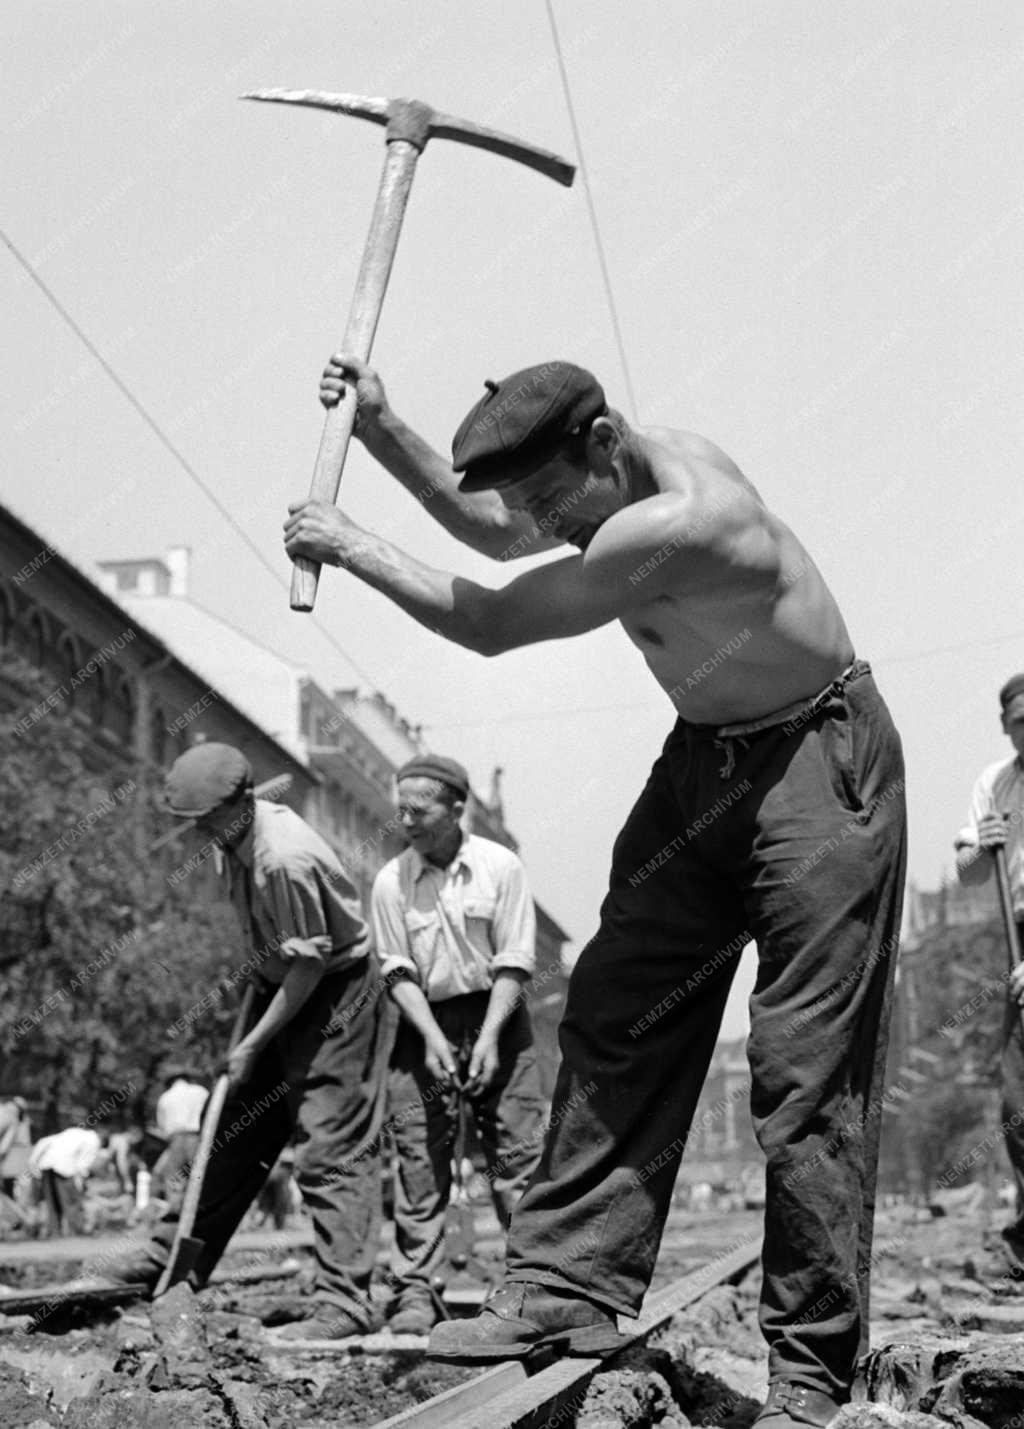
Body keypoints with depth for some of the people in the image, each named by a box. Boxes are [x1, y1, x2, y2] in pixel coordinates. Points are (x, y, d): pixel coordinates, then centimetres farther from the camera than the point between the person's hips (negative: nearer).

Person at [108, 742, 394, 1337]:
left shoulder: (286, 860, -29)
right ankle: (175, 1256, 25)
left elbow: (309, 965, -24)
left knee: (332, 1149, -10)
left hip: (336, 996, -9)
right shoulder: (239, 833, -1)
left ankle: (344, 1304, -9)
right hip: (283, 988, 10)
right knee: (237, 1129, 15)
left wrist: (253, 1046, -18)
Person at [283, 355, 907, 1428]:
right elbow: (491, 535, 19)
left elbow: (490, 627, -20)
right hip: (703, 757, 9)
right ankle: (565, 1287, 6)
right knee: (613, 1018, 2)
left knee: (804, 1068, -9)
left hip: (820, 758, -9)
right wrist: (384, 435, 8)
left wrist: (353, 548, -9)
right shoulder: (611, 475, -1)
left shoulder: (674, 524, -30)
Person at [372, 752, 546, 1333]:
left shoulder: (501, 867, -5)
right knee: (420, 1161, -2)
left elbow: (514, 964, -6)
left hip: (496, 1018, -1)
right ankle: (416, 1291, 2)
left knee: (519, 1154, -3)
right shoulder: (392, 881, 0)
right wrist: (433, 1038, -13)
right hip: (425, 1024, 1)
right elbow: (399, 971, -1)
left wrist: (488, 1038, -15)